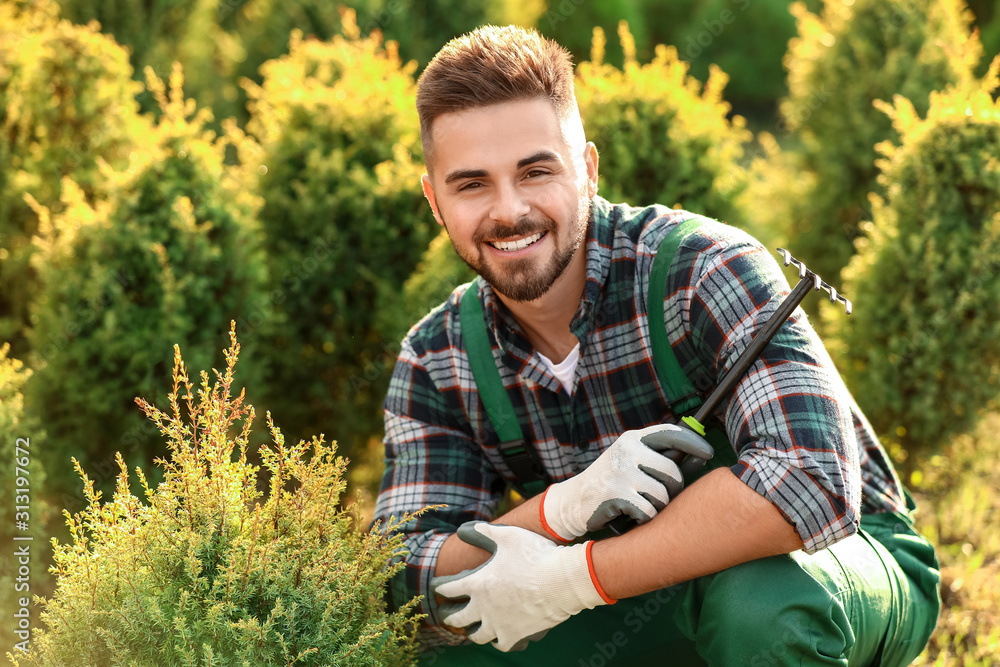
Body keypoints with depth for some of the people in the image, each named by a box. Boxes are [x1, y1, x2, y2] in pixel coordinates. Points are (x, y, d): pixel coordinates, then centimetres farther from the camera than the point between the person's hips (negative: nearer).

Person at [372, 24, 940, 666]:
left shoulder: (706, 268, -24)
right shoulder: (434, 364, -8)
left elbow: (811, 481, -38)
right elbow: (408, 594, -16)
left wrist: (570, 578, -36)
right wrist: (563, 508, -36)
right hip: (650, 600, 5)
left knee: (757, 594, -39)